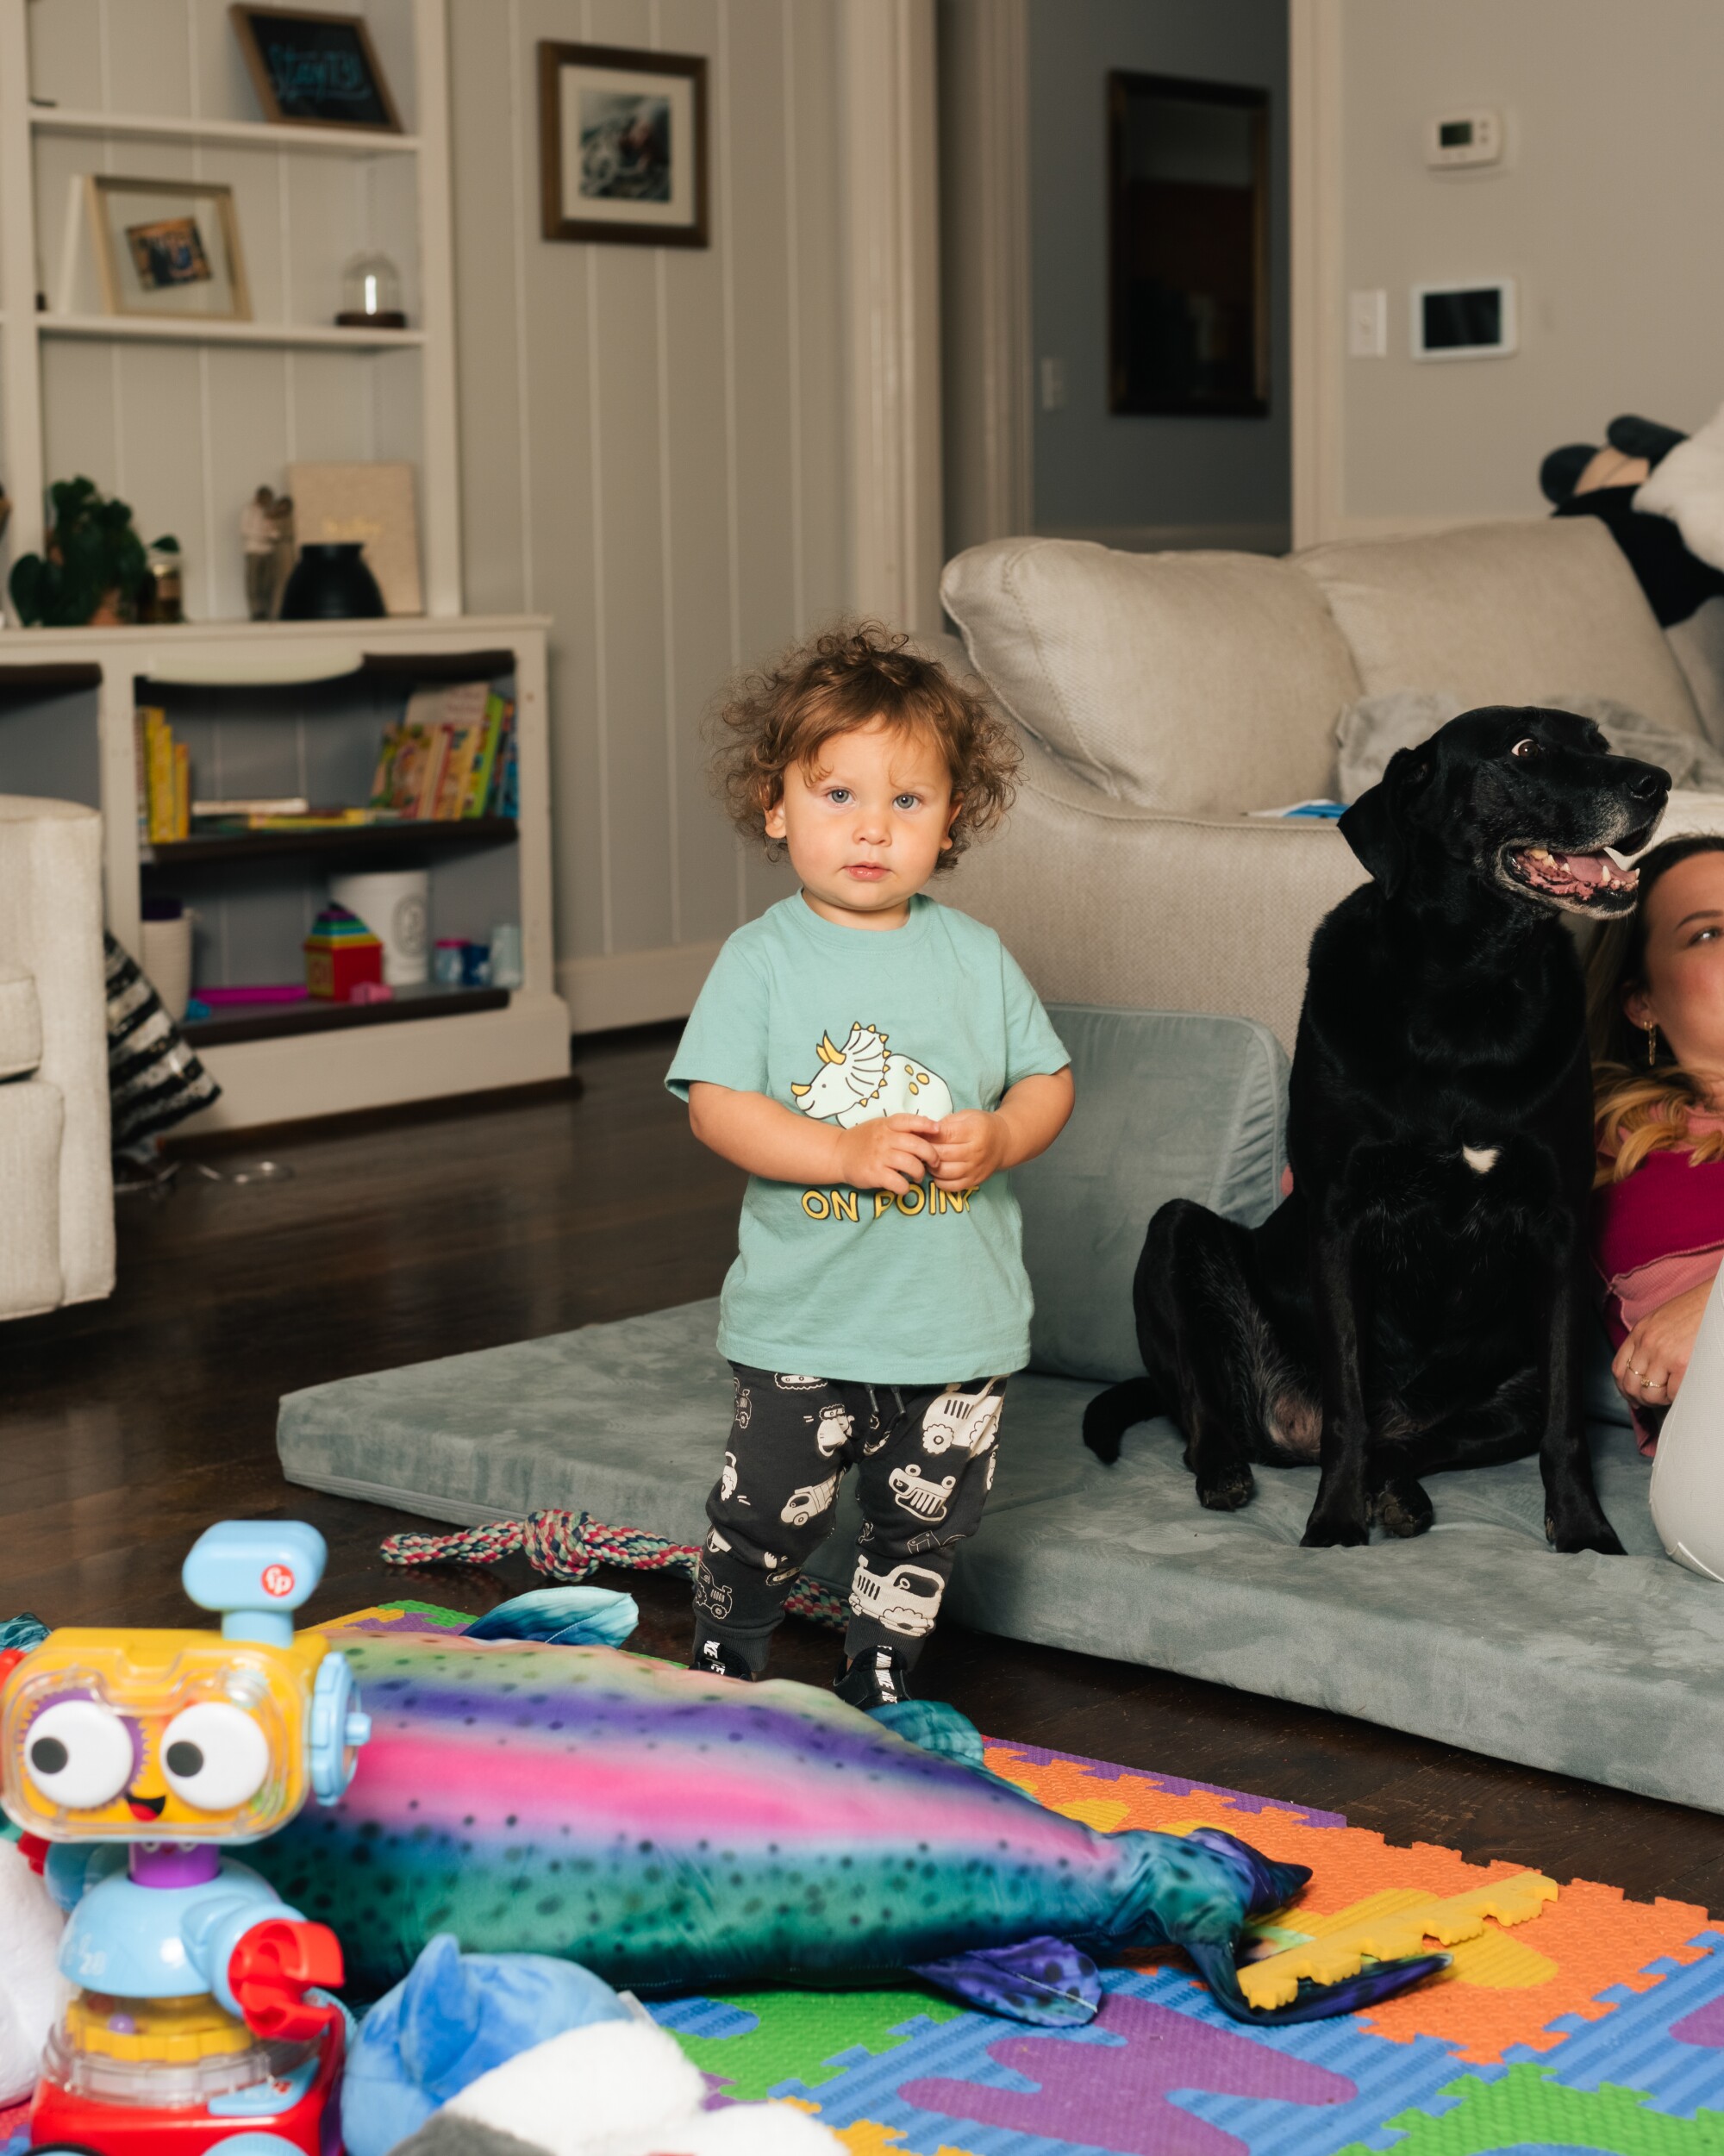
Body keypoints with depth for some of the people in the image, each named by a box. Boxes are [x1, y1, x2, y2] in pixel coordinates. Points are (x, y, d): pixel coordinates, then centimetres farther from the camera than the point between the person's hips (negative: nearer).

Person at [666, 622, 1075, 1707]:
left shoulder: (975, 954, 3)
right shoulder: (763, 959, -6)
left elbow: (1048, 1079, 8)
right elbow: (715, 1104, -12)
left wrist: (999, 1137, -14)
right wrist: (848, 1152, -23)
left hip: (960, 1323, 3)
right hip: (805, 1322, -3)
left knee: (925, 1526, 15)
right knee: (765, 1522, 4)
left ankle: (879, 1691, 34)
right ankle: (720, 1681, 26)